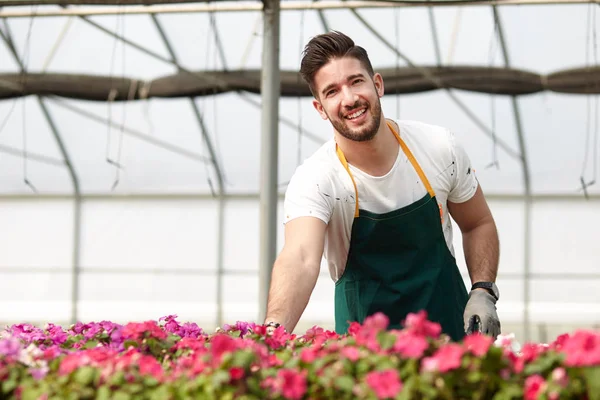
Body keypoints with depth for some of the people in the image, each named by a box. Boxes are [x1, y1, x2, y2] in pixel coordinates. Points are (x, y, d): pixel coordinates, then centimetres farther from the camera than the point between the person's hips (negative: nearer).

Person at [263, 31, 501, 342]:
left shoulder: (439, 147, -9)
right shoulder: (314, 179, -20)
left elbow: (479, 225, 7)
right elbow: (300, 258, -38)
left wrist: (483, 292, -9)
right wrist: (274, 330, -57)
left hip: (448, 326, 1)